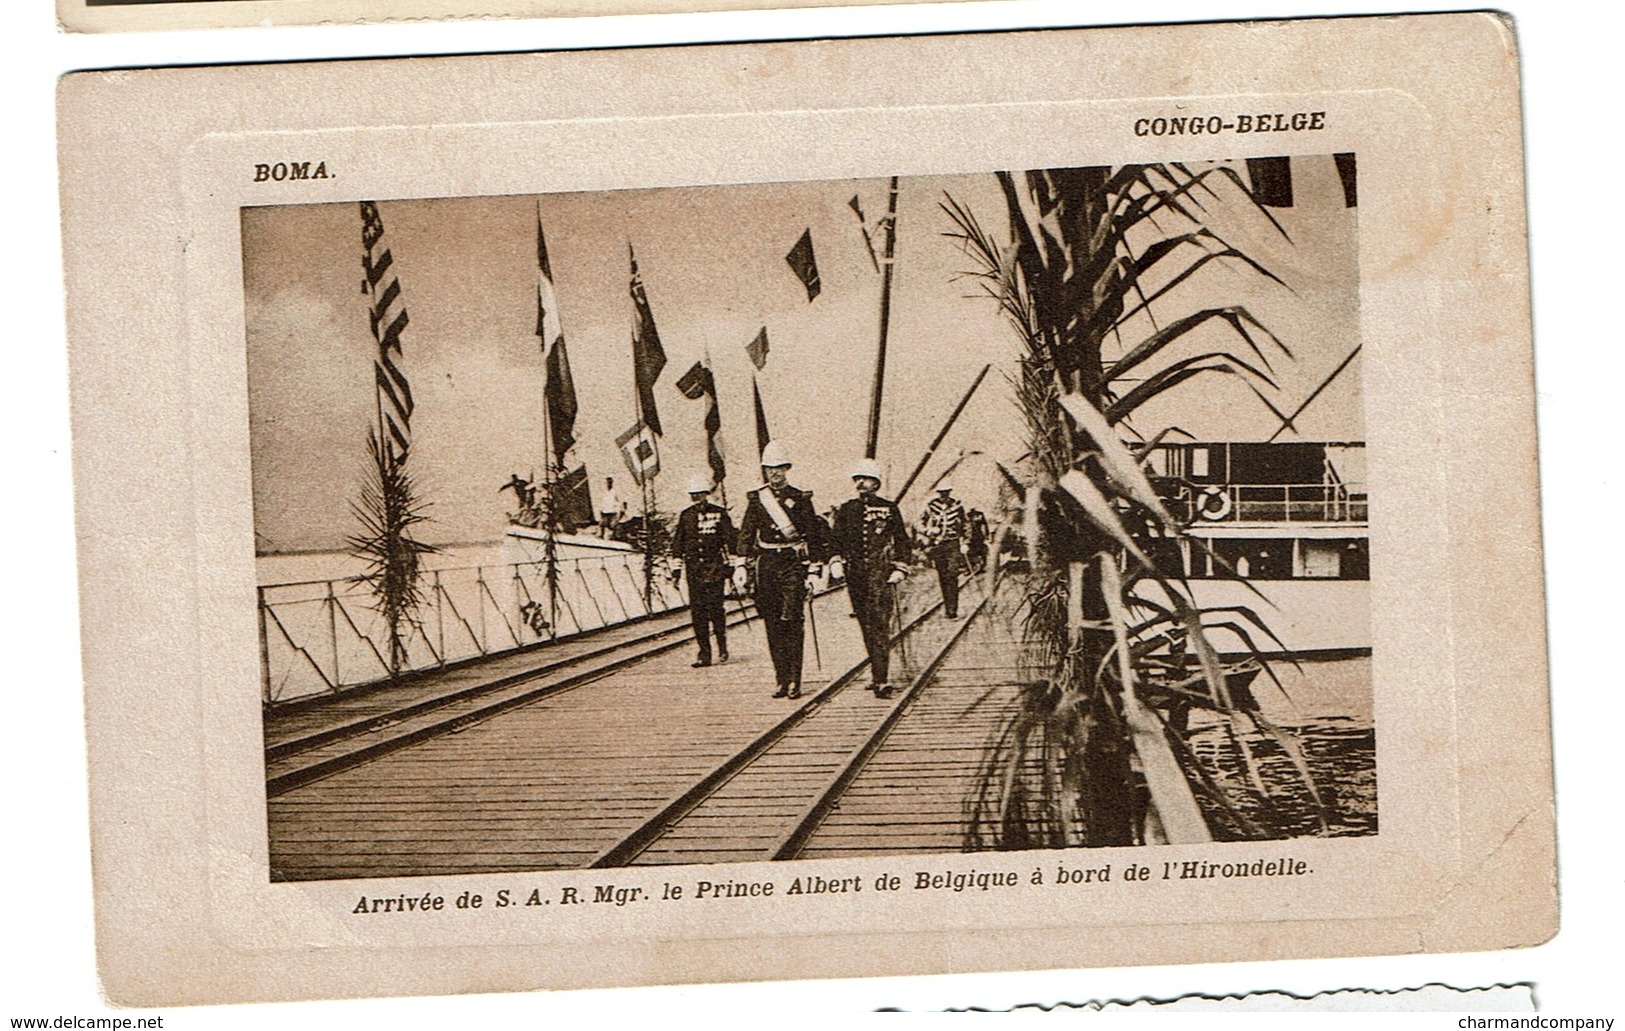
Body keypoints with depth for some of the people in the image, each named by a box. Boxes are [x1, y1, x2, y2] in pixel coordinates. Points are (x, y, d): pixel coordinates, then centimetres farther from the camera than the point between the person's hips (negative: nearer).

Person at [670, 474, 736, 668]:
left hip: (715, 567, -3)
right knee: (697, 610, -1)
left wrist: (731, 568, 0)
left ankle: (722, 647, 12)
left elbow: (730, 541, 4)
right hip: (693, 568, 3)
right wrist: (676, 570, 10)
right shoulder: (686, 516, 10)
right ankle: (704, 654, 3)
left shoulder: (720, 514, 2)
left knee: (715, 607, -8)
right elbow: (677, 543, 14)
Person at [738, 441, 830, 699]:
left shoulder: (800, 498, 3)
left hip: (794, 564, -3)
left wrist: (814, 569, -1)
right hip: (766, 564, 3)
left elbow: (815, 535, 5)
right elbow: (746, 534, 10)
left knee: (792, 622, -9)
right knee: (772, 624, 2)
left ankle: (794, 681, -8)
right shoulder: (756, 499, 9)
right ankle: (782, 680, 7)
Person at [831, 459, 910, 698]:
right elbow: (837, 540, 15)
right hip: (856, 576, 4)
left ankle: (881, 679, -17)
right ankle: (879, 673, 20)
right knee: (866, 626, 8)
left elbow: (902, 541, 6)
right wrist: (836, 561, -2)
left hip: (882, 575, -4)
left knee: (879, 624, -12)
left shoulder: (889, 509, 4)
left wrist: (899, 569, -4)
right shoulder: (845, 510, 13)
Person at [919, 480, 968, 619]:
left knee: (952, 576, -11)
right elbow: (922, 524, 11)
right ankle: (947, 605, 18)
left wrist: (964, 543, 9)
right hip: (936, 544, 1)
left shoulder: (957, 506, 2)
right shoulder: (930, 506, 0)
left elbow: (964, 526, 13)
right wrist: (926, 542, 5)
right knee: (942, 577, 5)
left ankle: (952, 610, -12)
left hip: (953, 544, -1)